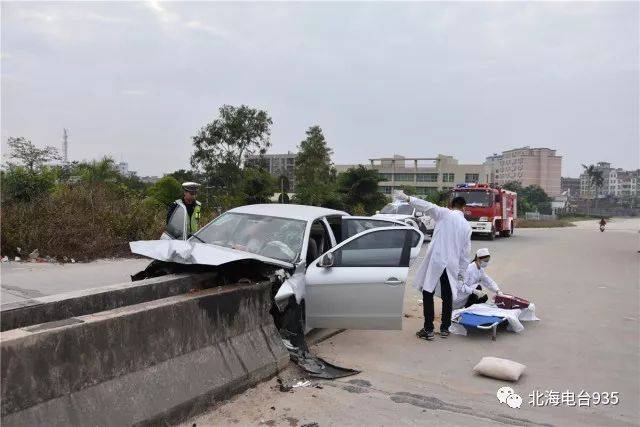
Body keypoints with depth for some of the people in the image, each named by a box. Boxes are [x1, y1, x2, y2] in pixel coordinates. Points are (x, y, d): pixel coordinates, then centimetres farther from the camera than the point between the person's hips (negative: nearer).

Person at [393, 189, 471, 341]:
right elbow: (465, 252, 13)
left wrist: (407, 198, -14)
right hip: (452, 265, 5)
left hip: (435, 261, -4)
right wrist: (462, 272, 20)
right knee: (447, 297, 16)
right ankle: (445, 328, 24)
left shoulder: (444, 214, -1)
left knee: (428, 294, 2)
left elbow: (428, 206, -15)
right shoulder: (467, 226, 11)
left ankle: (428, 330, 3)